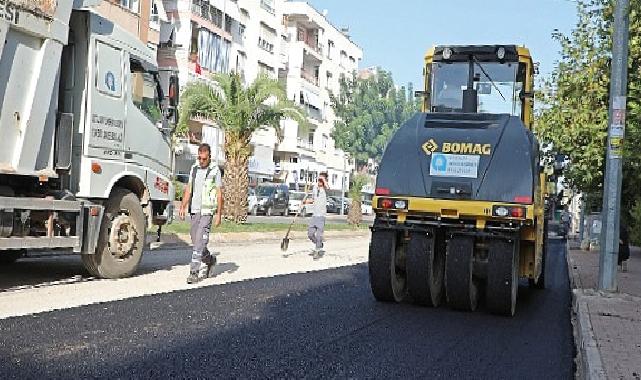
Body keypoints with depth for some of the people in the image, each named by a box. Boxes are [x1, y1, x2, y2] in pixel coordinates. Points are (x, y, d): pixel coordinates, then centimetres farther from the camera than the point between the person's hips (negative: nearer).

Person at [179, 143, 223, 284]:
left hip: (207, 211, -6)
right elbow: (189, 189, 14)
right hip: (194, 210, 6)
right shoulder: (194, 168, 11)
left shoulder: (215, 171, -4)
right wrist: (183, 206, 5)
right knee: (195, 239, 12)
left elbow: (219, 194, -3)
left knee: (199, 241, -12)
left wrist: (219, 215, -7)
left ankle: (194, 272, -11)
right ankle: (209, 259, 35)